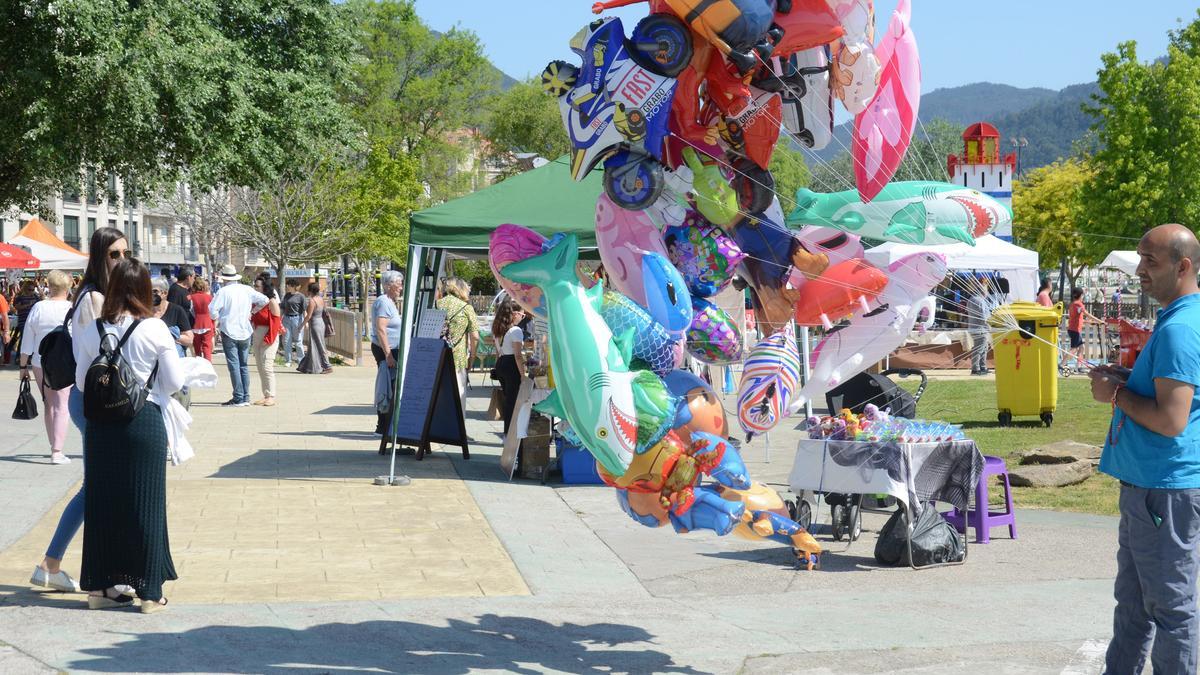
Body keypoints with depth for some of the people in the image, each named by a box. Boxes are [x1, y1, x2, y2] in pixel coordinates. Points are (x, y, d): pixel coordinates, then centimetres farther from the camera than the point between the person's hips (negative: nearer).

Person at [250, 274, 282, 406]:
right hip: (257, 336, 8)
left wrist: (268, 338, -16)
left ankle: (271, 397, -8)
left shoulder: (271, 301, -9)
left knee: (266, 366, -12)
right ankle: (265, 395, 13)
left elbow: (275, 321, -12)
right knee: (260, 366, 8)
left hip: (269, 337, -8)